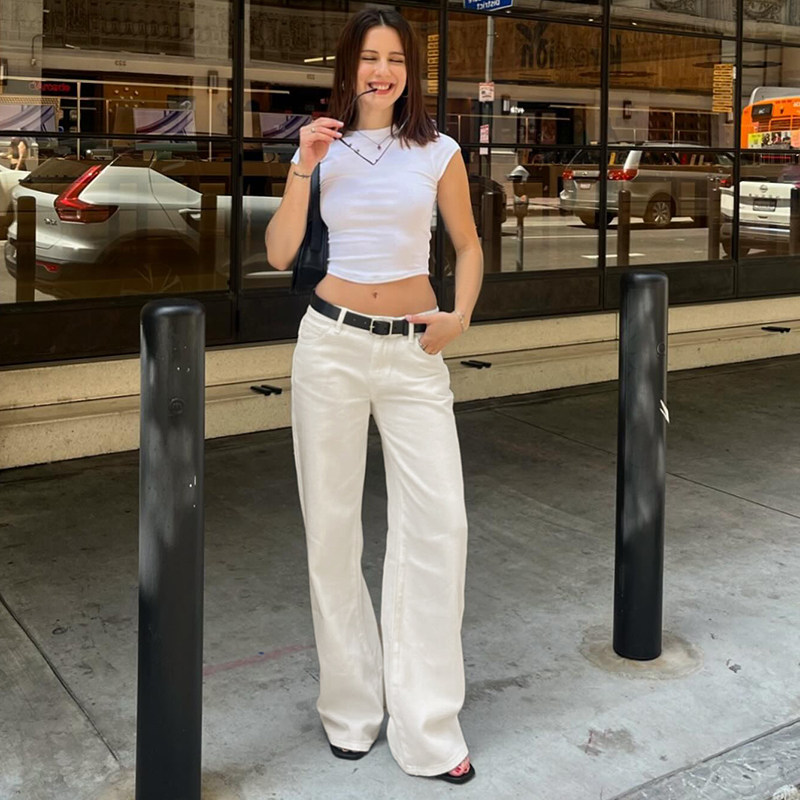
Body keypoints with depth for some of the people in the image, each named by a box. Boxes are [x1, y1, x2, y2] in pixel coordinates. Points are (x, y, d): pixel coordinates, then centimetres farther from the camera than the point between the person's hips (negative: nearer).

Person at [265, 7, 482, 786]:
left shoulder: (438, 152, 5)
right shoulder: (320, 147, 5)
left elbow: (468, 243, 13)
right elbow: (279, 254, -2)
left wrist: (459, 315, -3)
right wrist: (304, 168, -12)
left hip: (414, 350, 0)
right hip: (333, 342, 0)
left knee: (439, 522, -7)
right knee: (331, 522, 5)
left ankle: (427, 724, 6)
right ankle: (349, 703, 22)